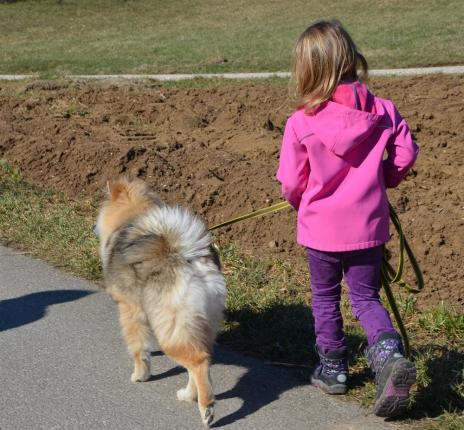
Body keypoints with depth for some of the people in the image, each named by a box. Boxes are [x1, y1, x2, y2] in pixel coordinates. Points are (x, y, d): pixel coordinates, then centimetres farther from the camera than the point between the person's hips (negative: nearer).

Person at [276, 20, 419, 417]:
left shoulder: (301, 123, -15)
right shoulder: (382, 111, -8)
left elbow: (291, 183, -9)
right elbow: (405, 155, -4)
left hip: (321, 227, -2)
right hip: (369, 225, 2)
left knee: (325, 298, 19)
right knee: (366, 297, 14)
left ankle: (333, 369, 29)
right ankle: (390, 352, -12)